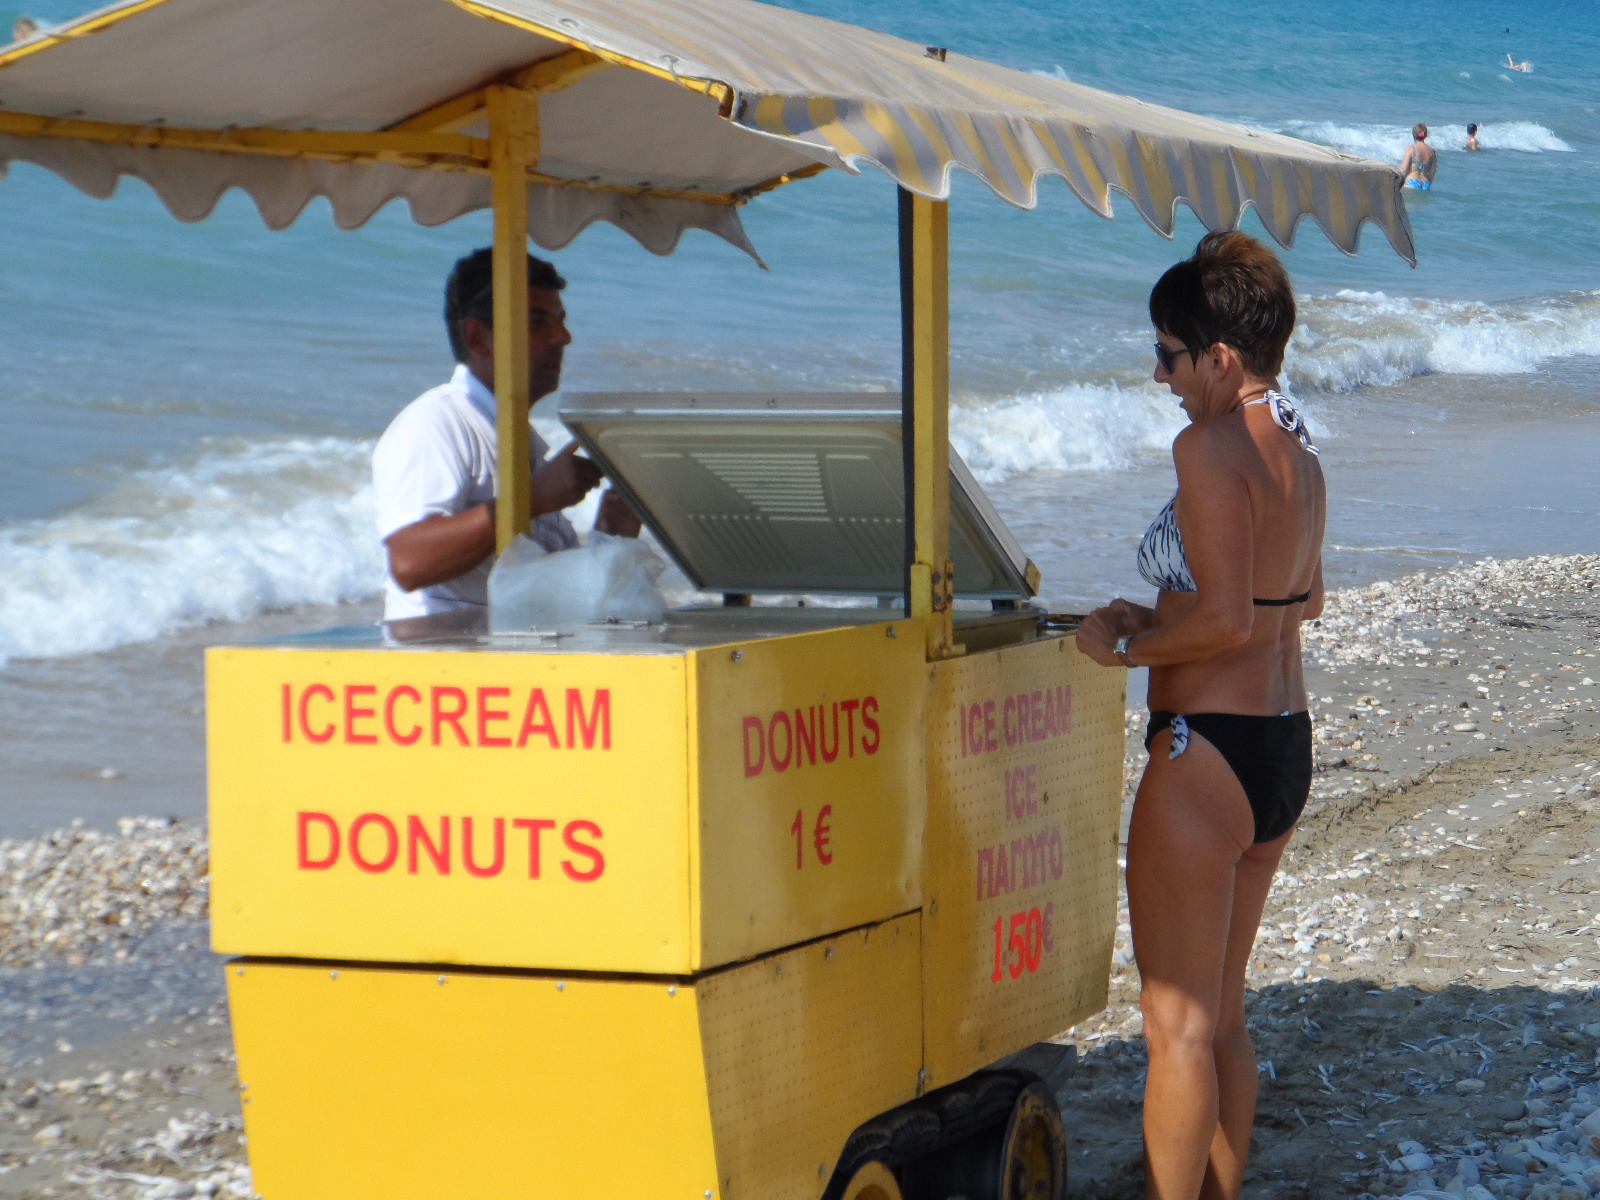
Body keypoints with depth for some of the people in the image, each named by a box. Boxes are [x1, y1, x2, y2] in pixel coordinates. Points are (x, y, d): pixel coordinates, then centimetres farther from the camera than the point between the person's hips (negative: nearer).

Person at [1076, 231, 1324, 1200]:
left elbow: (1225, 619, -24)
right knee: (1223, 1012, 19)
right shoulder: (1300, 454, 9)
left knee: (1178, 1024, -1)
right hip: (1287, 747, 9)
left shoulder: (1210, 448, -17)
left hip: (1207, 751, -9)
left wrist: (1125, 648, -9)